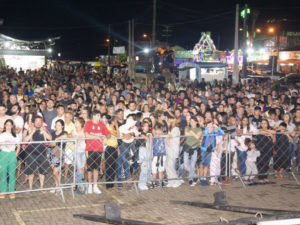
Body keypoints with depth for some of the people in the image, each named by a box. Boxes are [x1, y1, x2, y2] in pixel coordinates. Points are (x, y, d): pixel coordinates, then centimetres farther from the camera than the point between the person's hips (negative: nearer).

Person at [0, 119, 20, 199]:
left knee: (12, 173, 2)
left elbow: (18, 146, 12)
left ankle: (12, 192, 8)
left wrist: (16, 154, 2)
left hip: (12, 154, 1)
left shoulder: (15, 135, 8)